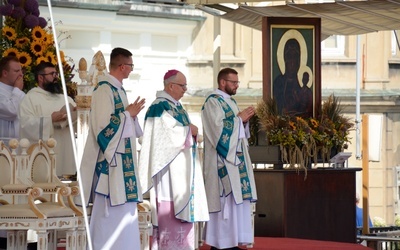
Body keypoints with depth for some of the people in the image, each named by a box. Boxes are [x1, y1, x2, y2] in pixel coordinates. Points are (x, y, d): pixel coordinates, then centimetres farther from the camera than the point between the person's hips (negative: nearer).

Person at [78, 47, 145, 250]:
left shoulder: (118, 89, 14)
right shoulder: (104, 89, -15)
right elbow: (104, 126, -21)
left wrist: (132, 114, 5)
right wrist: (128, 114, -11)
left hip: (122, 158, 10)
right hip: (110, 160, -10)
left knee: (123, 208, 10)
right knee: (110, 211, -8)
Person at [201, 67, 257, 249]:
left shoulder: (230, 101, 18)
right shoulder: (213, 102, -10)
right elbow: (219, 129, -20)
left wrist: (244, 120, 3)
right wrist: (239, 117, -12)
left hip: (236, 158, 9)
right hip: (222, 161, -9)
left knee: (238, 199, 6)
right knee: (225, 200, -11)